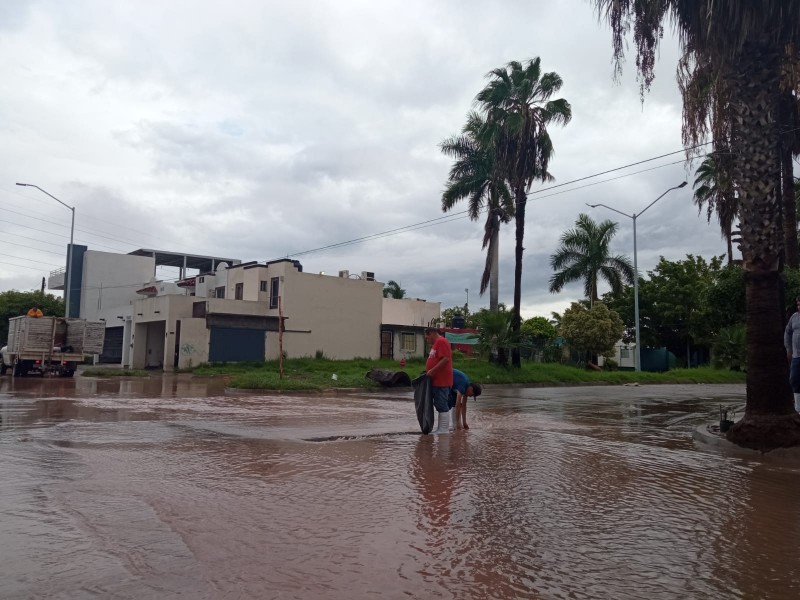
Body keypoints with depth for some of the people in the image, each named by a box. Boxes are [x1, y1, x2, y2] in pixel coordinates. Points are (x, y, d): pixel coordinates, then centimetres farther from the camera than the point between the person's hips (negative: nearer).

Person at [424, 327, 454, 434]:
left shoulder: (441, 342, -12)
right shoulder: (436, 343, 20)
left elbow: (445, 359, -23)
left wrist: (432, 371, -20)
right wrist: (428, 371, 13)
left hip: (441, 381, -10)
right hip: (436, 380, 10)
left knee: (442, 406, -6)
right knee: (440, 405, 14)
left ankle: (443, 430, -2)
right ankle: (441, 428, 20)